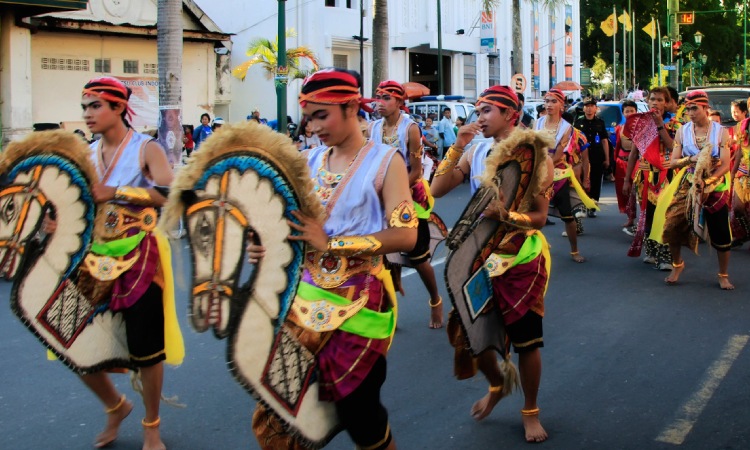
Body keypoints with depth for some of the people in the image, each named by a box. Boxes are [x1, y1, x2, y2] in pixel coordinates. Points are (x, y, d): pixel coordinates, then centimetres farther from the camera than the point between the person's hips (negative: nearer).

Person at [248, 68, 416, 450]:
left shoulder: (385, 161, -5)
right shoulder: (309, 161, 8)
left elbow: (406, 235, -15)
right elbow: (289, 223, 14)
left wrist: (331, 243, -21)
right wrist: (265, 247, -9)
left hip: (359, 299, -4)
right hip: (306, 294, 5)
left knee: (357, 410, 3)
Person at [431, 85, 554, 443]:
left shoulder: (535, 156, -9)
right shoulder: (476, 153, 2)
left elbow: (539, 217, -13)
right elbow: (437, 189, -8)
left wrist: (504, 213, -29)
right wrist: (457, 147, -13)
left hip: (522, 259, -4)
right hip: (482, 255, 4)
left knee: (526, 340, 5)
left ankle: (530, 411, 27)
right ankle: (496, 385, 38)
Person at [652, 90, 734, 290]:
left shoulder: (721, 132, -5)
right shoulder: (682, 132, 2)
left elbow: (726, 165, -10)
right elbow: (673, 162, -2)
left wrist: (706, 182, -21)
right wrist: (691, 159, -20)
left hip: (715, 187, -2)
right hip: (687, 186, 2)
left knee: (720, 233, 1)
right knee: (672, 226, -8)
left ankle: (723, 275, 19)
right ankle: (677, 264, 17)